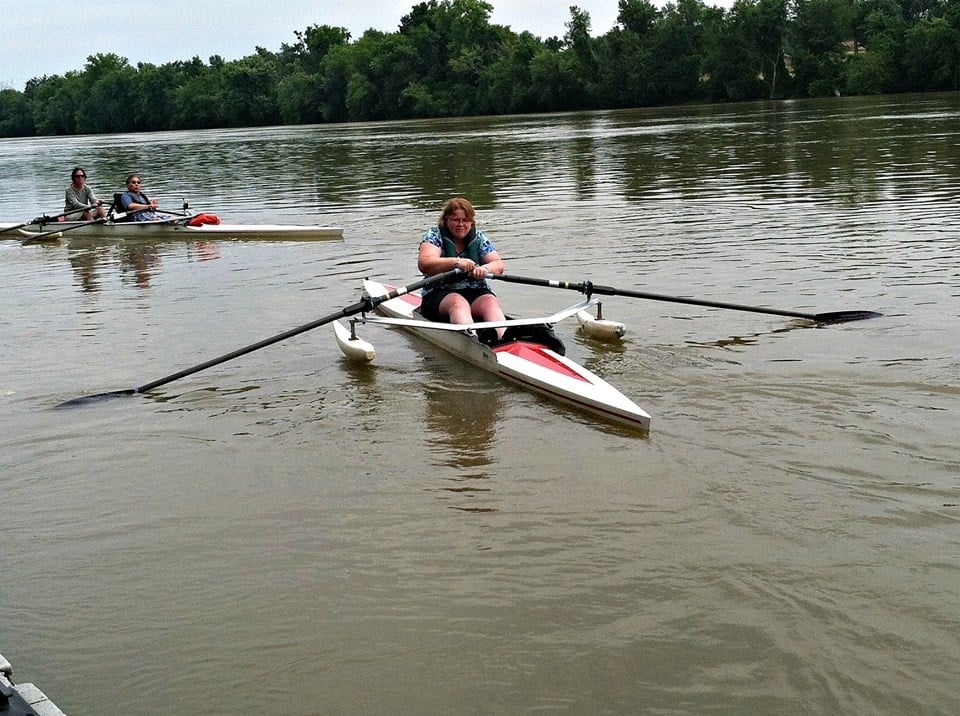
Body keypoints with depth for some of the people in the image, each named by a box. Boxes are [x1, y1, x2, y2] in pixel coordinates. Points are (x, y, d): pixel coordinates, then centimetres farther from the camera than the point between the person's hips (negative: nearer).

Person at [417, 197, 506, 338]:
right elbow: (424, 264, -16)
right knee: (458, 303, -35)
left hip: (476, 293, 3)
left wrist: (485, 269, -23)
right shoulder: (434, 235, 3)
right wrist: (456, 262, -30)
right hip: (440, 294, -3)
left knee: (491, 303, -28)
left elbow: (499, 265, 2)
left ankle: (504, 338, -57)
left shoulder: (479, 238, 13)